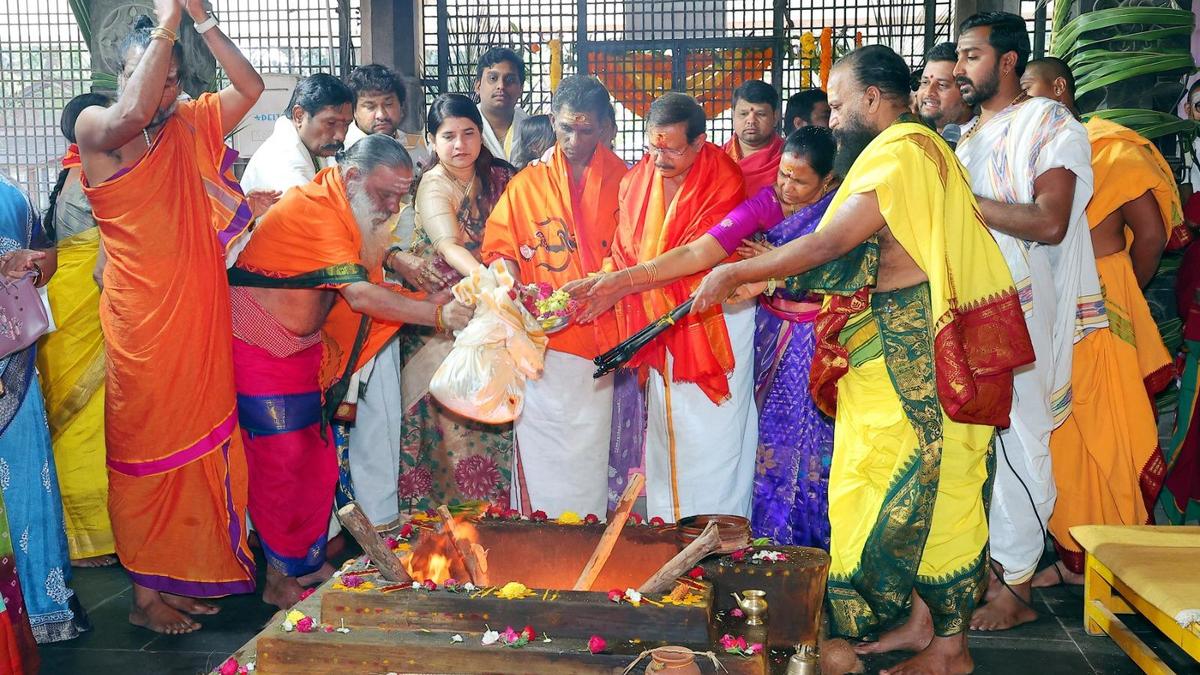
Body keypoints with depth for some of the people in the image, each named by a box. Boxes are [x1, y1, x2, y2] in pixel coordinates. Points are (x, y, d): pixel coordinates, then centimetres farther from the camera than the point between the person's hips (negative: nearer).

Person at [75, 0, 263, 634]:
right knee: (144, 448, 4)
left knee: (198, 445, 11)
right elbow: (134, 112, -27)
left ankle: (179, 575, 26)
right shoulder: (95, 127, -6)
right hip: (141, 323, -5)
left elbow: (249, 87, -1)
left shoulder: (190, 125, 8)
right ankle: (143, 594, 16)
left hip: (199, 315, 5)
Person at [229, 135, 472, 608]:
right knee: (281, 461, -5)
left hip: (300, 348, 9)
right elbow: (359, 294, -30)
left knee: (317, 459, 9)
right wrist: (438, 315, -31)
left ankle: (309, 565, 20)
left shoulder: (350, 211, 5)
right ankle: (280, 580, 7)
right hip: (258, 350, -9)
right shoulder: (314, 210, -25)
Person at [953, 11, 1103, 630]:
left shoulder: (1049, 124, -5)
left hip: (1021, 307, -7)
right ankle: (986, 560, 18)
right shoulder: (968, 135, 20)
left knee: (1019, 440, -4)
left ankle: (1015, 584, 3)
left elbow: (1050, 224, -17)